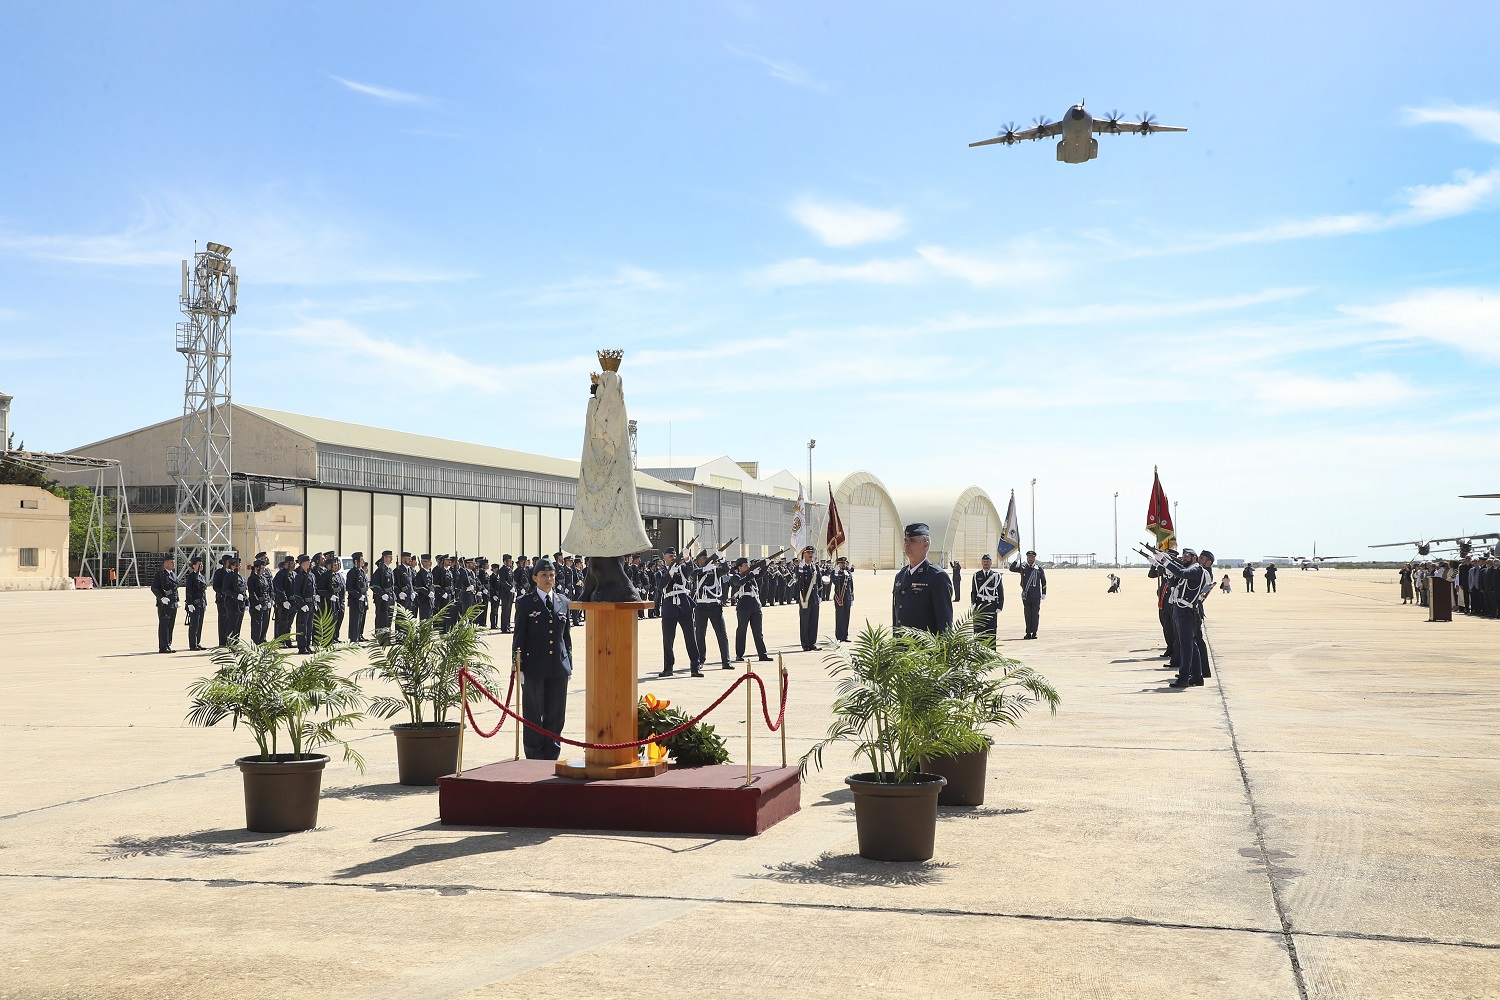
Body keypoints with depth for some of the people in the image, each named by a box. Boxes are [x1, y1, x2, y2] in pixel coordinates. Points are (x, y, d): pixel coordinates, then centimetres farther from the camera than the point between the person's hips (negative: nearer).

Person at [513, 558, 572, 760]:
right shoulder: (525, 603, 0)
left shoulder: (563, 602, 11)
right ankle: (534, 757, 12)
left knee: (556, 715, 7)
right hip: (534, 666, -3)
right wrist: (518, 666, -6)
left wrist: (569, 664, 11)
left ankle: (551, 757, 16)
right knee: (533, 715, 3)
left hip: (558, 666, 3)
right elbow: (519, 636, -1)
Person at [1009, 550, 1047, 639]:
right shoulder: (1023, 567, 7)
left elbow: (1044, 581, 13)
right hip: (1026, 595, 0)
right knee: (1027, 614, 1)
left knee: (1035, 614, -1)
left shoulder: (1039, 569, 8)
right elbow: (1012, 569, -6)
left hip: (1036, 595, 0)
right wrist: (1017, 560, -18)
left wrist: (1044, 593, 9)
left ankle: (1034, 633, 4)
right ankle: (1028, 633, 5)